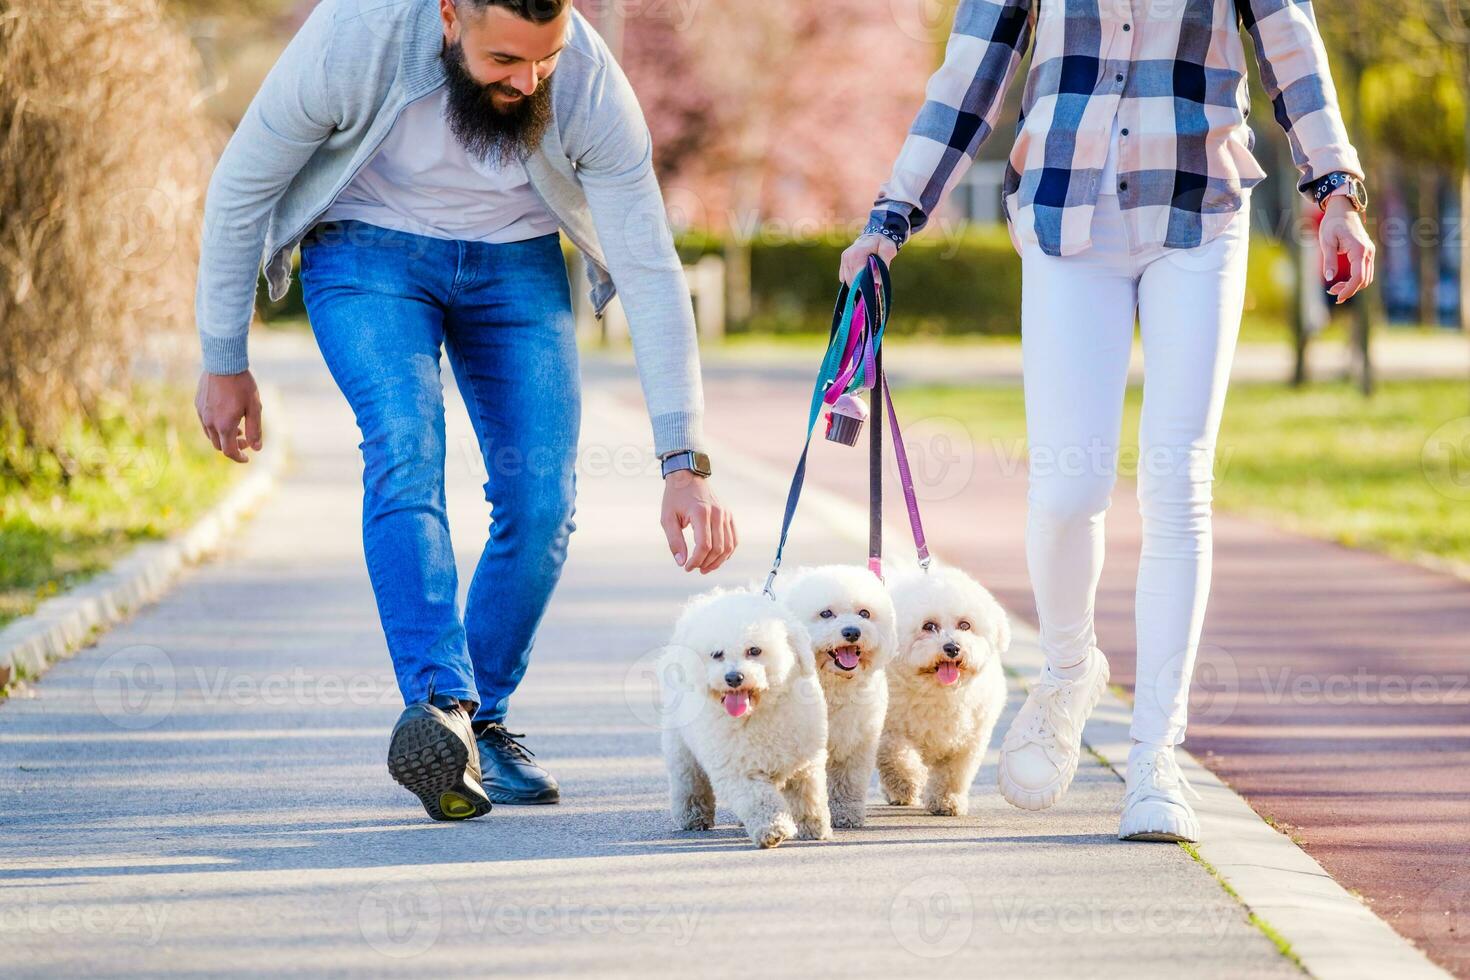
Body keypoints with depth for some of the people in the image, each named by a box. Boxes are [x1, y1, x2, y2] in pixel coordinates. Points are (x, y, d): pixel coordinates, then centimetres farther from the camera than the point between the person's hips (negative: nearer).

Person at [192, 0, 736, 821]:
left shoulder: (591, 86, -27)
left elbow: (651, 274, -23)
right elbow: (243, 184, -15)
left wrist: (686, 463, -29)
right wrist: (224, 364, -9)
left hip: (515, 260, 2)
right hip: (368, 251, -2)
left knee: (543, 498, -10)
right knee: (406, 445, -27)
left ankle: (483, 722, 10)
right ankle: (438, 707, -40)